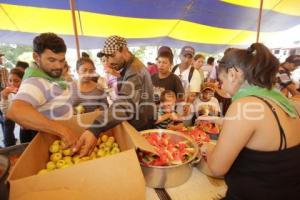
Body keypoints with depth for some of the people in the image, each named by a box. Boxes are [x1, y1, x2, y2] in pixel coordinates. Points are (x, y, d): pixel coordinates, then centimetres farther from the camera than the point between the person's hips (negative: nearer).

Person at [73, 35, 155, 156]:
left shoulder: (135, 70, -27)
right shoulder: (128, 67, 8)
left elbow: (125, 104, -46)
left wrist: (95, 129, -57)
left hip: (139, 128, -9)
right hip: (133, 123, 9)